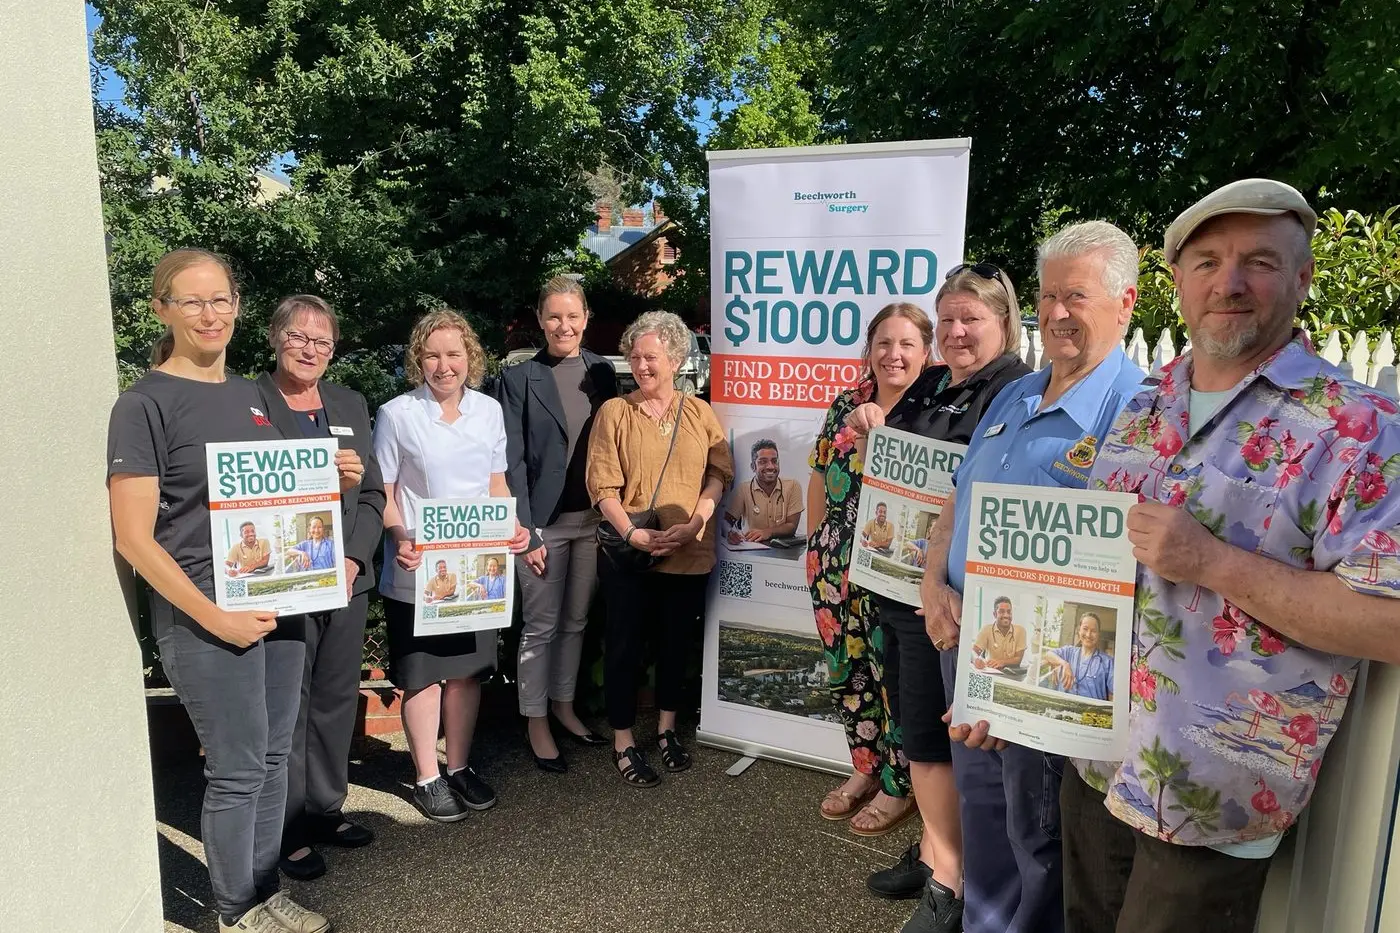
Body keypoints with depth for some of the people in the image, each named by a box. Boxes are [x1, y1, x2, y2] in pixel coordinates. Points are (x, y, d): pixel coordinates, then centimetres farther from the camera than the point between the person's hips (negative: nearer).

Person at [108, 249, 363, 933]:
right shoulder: (144, 404, -8)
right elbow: (132, 537, -13)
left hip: (279, 601, 6)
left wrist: (335, 483, 0)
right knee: (237, 769, 4)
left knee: (274, 757, 15)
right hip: (205, 614, -6)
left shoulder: (252, 395, 11)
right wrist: (214, 617, -18)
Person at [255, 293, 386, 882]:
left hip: (347, 581, 5)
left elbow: (372, 493, 11)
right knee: (287, 708, 2)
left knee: (337, 700, 14)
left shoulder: (351, 405, 13)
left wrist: (355, 559, -3)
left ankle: (324, 809, 30)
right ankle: (288, 828, 18)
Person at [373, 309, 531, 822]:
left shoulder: (489, 410, 4)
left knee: (467, 670, 14)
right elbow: (383, 493, -4)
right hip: (416, 569, -4)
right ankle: (428, 778, 22)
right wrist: (401, 539, -21)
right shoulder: (397, 415, -7)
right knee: (423, 675, 7)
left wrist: (513, 527, -5)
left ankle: (459, 767, 30)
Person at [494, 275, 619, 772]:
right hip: (544, 521, -4)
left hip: (594, 519, 4)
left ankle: (564, 707, 33)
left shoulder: (602, 372, 6)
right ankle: (537, 726, 21)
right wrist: (525, 531, -12)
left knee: (576, 621, 15)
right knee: (541, 626, 6)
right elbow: (512, 461, -7)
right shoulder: (519, 377, -4)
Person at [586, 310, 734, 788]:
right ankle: (623, 743, 21)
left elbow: (720, 472, -1)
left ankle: (666, 730, 34)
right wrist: (632, 533, -20)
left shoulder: (700, 413, 6)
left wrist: (695, 523, -15)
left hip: (689, 554, 3)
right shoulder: (614, 411, -1)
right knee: (624, 645, 6)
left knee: (676, 642, 16)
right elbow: (602, 484, -7)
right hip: (629, 552, -2)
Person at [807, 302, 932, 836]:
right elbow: (820, 476, 15)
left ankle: (900, 787, 25)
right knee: (845, 670, 15)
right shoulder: (847, 404, 8)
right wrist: (817, 545, 13)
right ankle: (865, 768, 36)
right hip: (836, 568, 5)